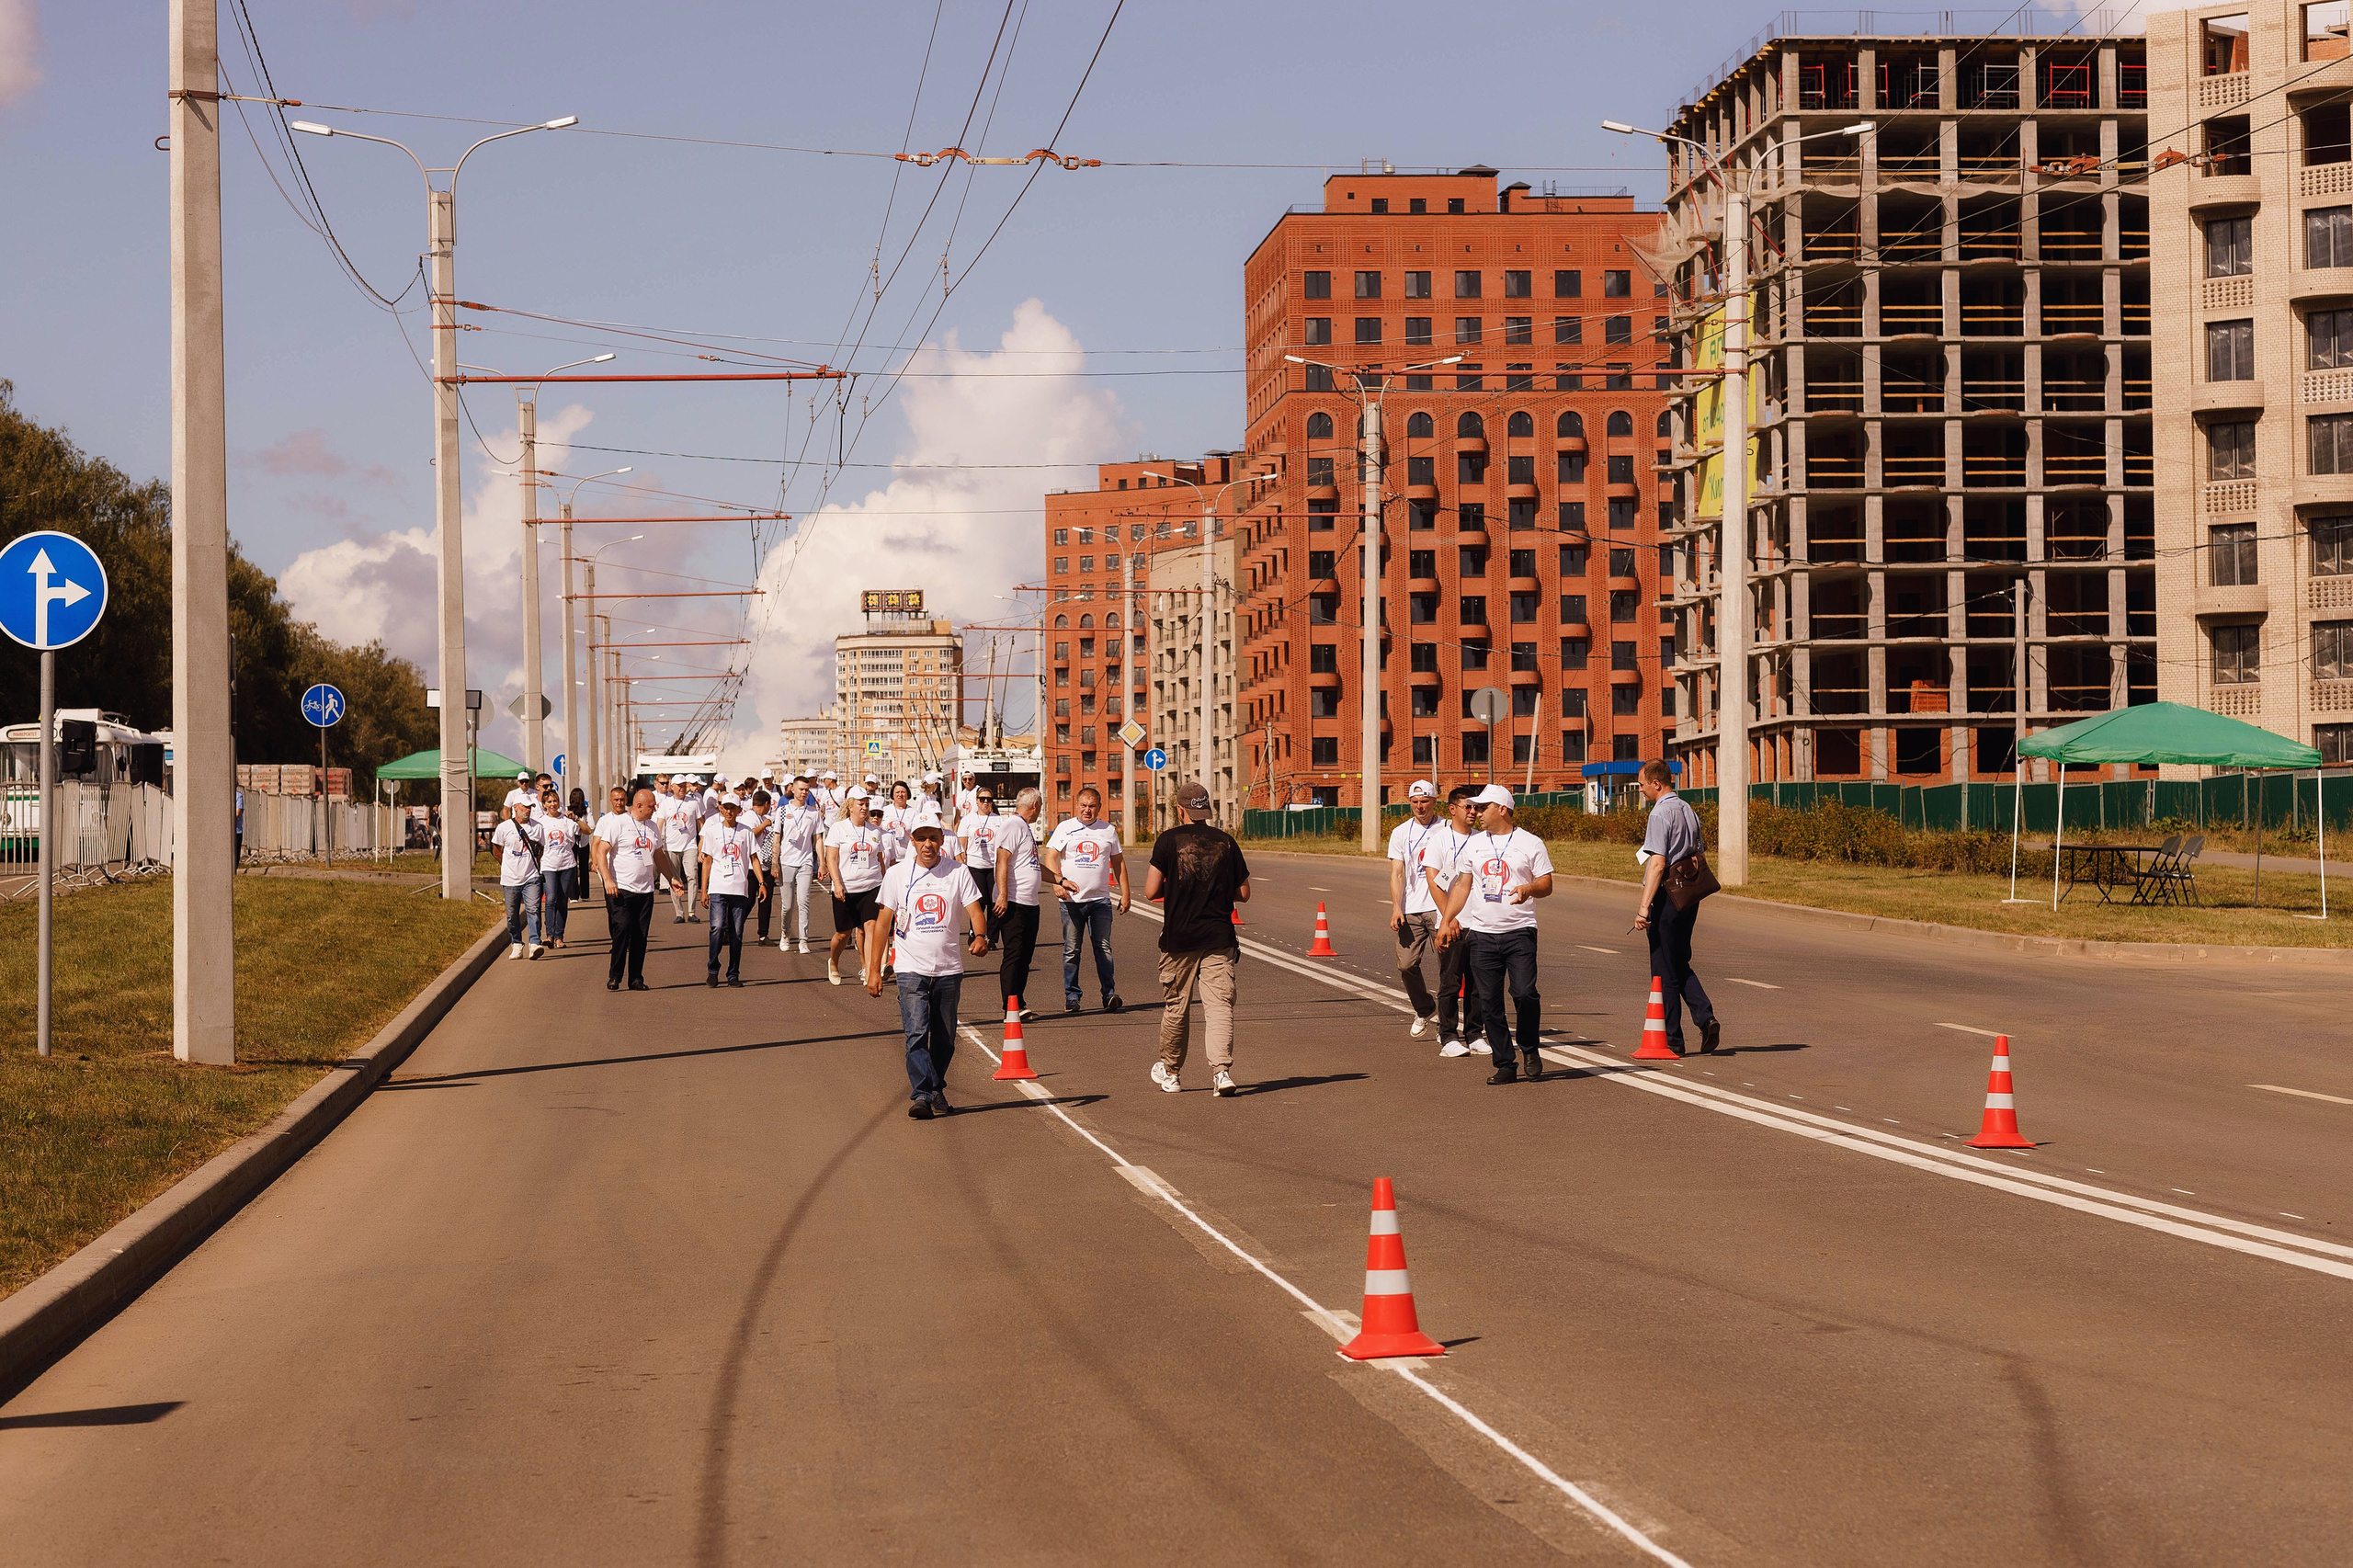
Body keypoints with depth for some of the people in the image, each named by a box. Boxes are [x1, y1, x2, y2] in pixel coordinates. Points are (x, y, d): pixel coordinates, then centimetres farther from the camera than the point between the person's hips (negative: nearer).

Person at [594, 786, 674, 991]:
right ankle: (614, 977, -4)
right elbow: (601, 851, -10)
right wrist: (607, 879, -21)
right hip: (621, 889, -6)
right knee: (622, 930, -13)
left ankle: (636, 978, 10)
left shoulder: (652, 828, 16)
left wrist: (672, 878, 25)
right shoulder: (618, 823, -5)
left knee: (640, 936, 4)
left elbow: (659, 856, 29)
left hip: (645, 890, 6)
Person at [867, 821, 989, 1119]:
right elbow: (883, 921, 3)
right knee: (916, 1033, -15)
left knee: (945, 1039, 8)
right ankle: (921, 1096, -19)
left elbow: (973, 909, -2)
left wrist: (980, 936, -26)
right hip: (912, 968, -2)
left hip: (949, 969, 2)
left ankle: (937, 1090, 26)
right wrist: (874, 969, -1)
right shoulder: (897, 874, 2)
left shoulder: (957, 873, 4)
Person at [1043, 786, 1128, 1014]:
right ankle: (1071, 995, 8)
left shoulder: (1108, 831, 12)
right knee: (1071, 950, 2)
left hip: (1100, 899, 1)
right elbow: (1050, 858, -2)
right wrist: (1058, 880, -20)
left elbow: (1119, 863, 18)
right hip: (1071, 900, -1)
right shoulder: (1065, 828, 6)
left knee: (1103, 947, -5)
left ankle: (1109, 994, -7)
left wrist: (1125, 893, 11)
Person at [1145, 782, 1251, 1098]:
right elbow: (1243, 893, 7)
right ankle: (1221, 1069, -18)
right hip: (1219, 938, 1)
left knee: (1175, 1006, 12)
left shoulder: (1168, 841, -5)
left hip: (1178, 938, -1)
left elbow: (1151, 891, -7)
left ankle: (1170, 1072, 27)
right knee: (1219, 1005, -2)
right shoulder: (1225, 841, 2)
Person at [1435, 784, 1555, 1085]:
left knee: (1524, 993, -15)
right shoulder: (1474, 845, 14)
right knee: (1490, 1001, 1)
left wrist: (1529, 889, -20)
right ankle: (1504, 1065, 8)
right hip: (1482, 933, 4)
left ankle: (1530, 1049, 9)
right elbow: (1462, 886, 18)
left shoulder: (1530, 843, 2)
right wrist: (1446, 921, 11)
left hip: (1519, 931, -4)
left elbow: (1547, 885, 1)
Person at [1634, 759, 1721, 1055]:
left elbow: (1657, 864, -22)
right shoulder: (1688, 810, 12)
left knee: (1664, 970, 1)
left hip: (1665, 897, -8)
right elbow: (1699, 853, 20)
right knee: (1681, 965, 18)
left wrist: (1644, 906, -23)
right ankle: (1706, 1018, 0)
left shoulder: (1661, 813, -15)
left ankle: (1672, 1040, 5)